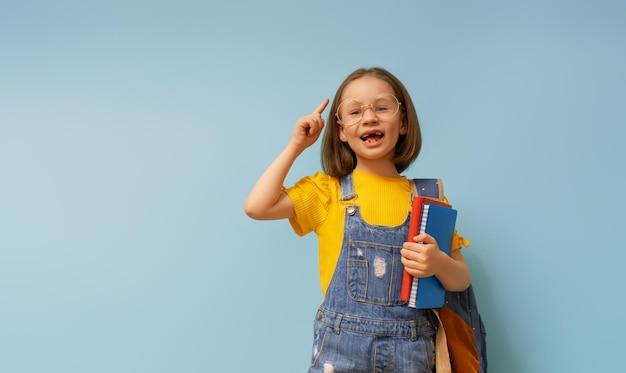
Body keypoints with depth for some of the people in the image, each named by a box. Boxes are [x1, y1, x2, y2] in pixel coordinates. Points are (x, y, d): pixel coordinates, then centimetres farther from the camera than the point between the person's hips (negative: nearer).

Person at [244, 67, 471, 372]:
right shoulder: (328, 190, 0)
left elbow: (462, 281, 6)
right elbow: (257, 207, -13)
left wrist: (439, 264, -17)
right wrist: (296, 145, -5)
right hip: (340, 346, -1)